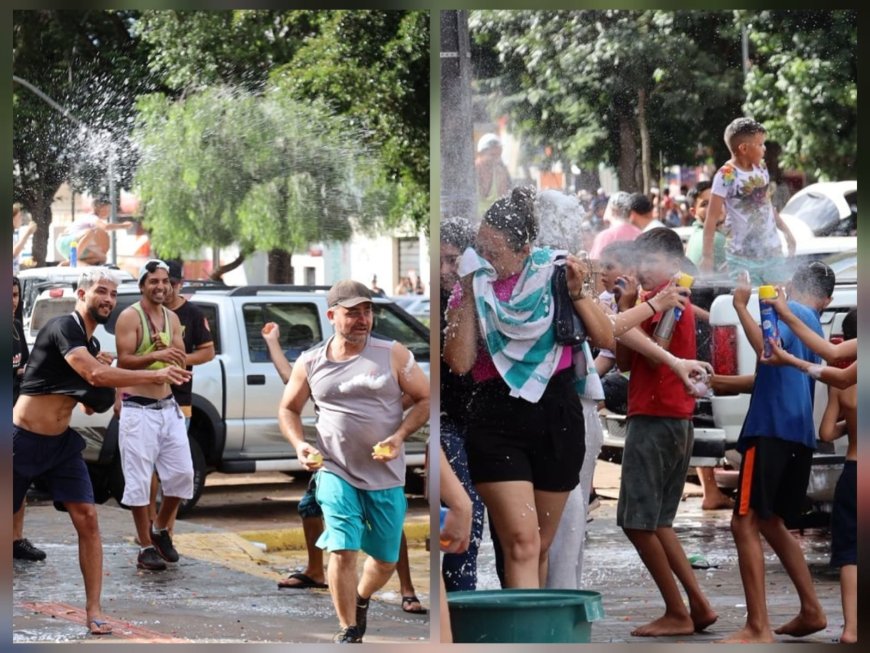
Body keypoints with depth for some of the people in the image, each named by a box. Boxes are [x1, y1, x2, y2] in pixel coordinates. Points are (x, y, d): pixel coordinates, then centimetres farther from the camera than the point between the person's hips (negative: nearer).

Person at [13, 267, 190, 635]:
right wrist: (156, 376, -32)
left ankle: (93, 610, -5)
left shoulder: (91, 345, 11)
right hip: (24, 439, -7)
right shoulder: (64, 328, -17)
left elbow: (91, 405, 18)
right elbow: (94, 375, -32)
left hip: (62, 442, 7)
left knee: (87, 519, -6)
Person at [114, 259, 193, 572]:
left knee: (181, 473, 5)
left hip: (168, 406, 6)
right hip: (138, 409, -6)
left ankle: (160, 528, 26)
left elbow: (180, 358, 9)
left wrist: (170, 352, -14)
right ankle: (146, 547, 2)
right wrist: (157, 355, -31)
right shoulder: (130, 317, -9)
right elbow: (124, 361, -16)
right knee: (139, 479, -4)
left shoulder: (172, 318, 11)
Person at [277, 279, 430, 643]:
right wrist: (299, 444, -6)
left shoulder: (393, 355, -3)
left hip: (386, 476, 1)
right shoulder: (310, 364, 2)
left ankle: (361, 599, 42)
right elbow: (288, 409, 14)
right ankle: (348, 631, 2)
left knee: (386, 559, 10)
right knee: (343, 550, -13)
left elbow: (424, 399, 0)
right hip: (336, 472, -1)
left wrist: (399, 436, -14)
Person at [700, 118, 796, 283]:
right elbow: (712, 219, -12)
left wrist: (786, 231, 20)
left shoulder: (761, 169, 6)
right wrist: (707, 256, -14)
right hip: (742, 258, -6)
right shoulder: (726, 176, -14)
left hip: (772, 251, 6)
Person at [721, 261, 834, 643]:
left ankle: (758, 628, -17)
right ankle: (811, 610, 22)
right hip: (799, 434, 9)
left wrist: (741, 305, -16)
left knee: (745, 524, -10)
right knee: (770, 523, 21)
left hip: (773, 430, -9)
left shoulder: (790, 311, -2)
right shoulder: (814, 327, 22)